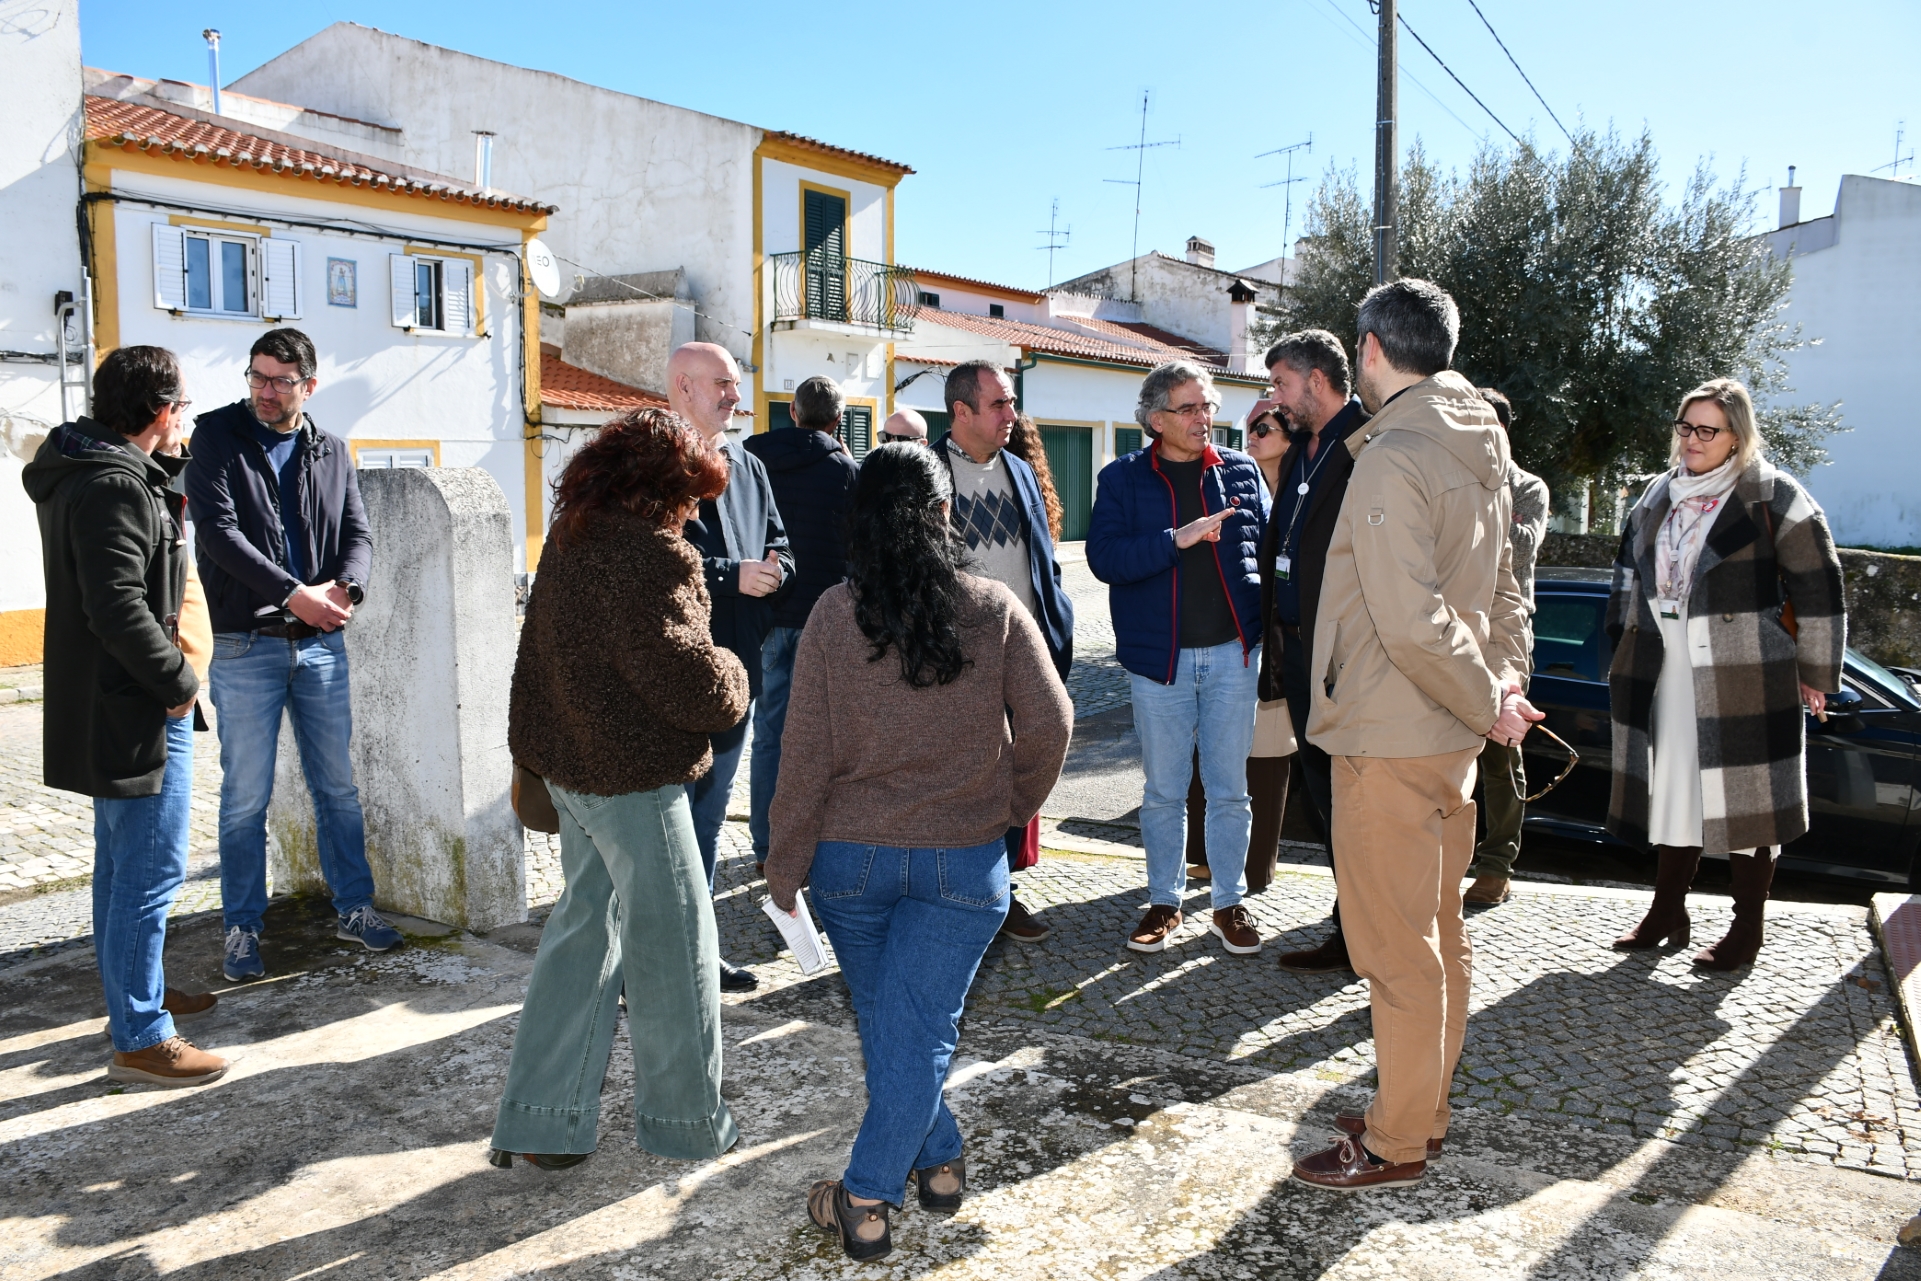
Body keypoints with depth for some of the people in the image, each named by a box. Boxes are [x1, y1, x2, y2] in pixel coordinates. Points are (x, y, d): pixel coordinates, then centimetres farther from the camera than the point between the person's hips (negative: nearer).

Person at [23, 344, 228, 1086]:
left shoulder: (85, 472, 10)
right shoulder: (114, 487, -21)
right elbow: (119, 608, -27)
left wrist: (168, 464, 12)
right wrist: (178, 679, -16)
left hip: (111, 702, 11)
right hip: (134, 710, -11)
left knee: (122, 863, 21)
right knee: (150, 871, -5)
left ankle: (135, 993, 36)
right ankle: (139, 1039, 3)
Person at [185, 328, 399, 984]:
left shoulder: (331, 452, 9)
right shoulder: (216, 436, -2)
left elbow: (357, 534, 4)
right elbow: (218, 530, -13)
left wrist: (344, 588, -18)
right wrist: (293, 594, -22)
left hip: (322, 644, 3)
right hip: (246, 646, -3)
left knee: (338, 787, 11)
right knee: (246, 798, 3)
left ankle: (355, 908, 24)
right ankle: (242, 928, 17)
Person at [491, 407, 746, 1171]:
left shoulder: (570, 541, 11)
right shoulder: (649, 553, -19)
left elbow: (541, 655, 19)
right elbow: (682, 673, -24)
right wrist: (731, 683, -3)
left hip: (571, 767, 9)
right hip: (634, 774, -9)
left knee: (585, 923, 18)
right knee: (672, 940, 5)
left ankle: (539, 1117, 22)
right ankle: (685, 1119, 20)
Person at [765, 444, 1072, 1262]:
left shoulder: (833, 614, -7)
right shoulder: (993, 609, -6)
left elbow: (807, 754, -7)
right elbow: (1049, 723, -7)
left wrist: (785, 865, 3)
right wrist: (1016, 803, 12)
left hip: (851, 856, 1)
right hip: (963, 857, -1)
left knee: (883, 1022, 18)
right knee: (921, 1028, 6)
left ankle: (938, 1159, 30)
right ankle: (867, 1199, 7)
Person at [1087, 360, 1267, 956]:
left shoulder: (1241, 470, 7)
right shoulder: (1123, 478, 1)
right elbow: (1104, 556, -12)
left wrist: (1269, 627, -9)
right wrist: (1179, 539, -21)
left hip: (1231, 652, 1)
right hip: (1157, 656, -1)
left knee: (1230, 788, 8)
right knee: (1163, 791, 9)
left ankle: (1229, 902, 22)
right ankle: (1164, 902, 23)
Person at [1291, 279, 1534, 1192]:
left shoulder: (1391, 459, -20)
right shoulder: (1476, 453, 10)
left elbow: (1414, 622, -26)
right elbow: (1502, 591, 15)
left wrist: (1487, 702, -14)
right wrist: (1504, 682, 5)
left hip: (1390, 739, -9)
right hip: (1450, 736, 9)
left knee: (1396, 945, 3)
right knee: (1438, 933, 18)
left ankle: (1395, 1145, 18)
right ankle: (1424, 1109, 34)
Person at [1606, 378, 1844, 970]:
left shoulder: (1773, 497, -7)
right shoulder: (1661, 495, 11)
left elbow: (1818, 587, -6)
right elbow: (1630, 570, 22)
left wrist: (1814, 674, -5)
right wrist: (1627, 649, 19)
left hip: (1744, 681, -6)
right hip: (1666, 677, 6)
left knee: (1746, 796, 2)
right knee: (1672, 789, 12)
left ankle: (1748, 929, 14)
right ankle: (1668, 911, 25)